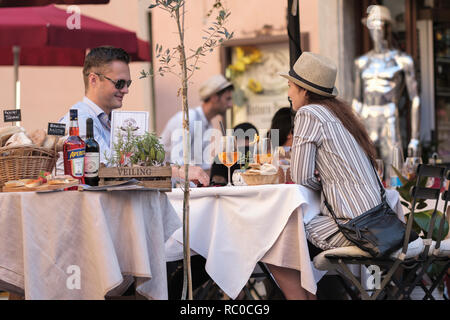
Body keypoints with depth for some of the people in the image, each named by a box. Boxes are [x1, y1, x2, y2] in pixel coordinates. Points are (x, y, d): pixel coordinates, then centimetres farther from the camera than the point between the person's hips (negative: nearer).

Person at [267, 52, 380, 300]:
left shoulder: (308, 114, -9)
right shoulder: (339, 111, 17)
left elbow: (301, 177, -11)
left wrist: (322, 184, 7)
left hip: (352, 225, -9)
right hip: (371, 217, 9)